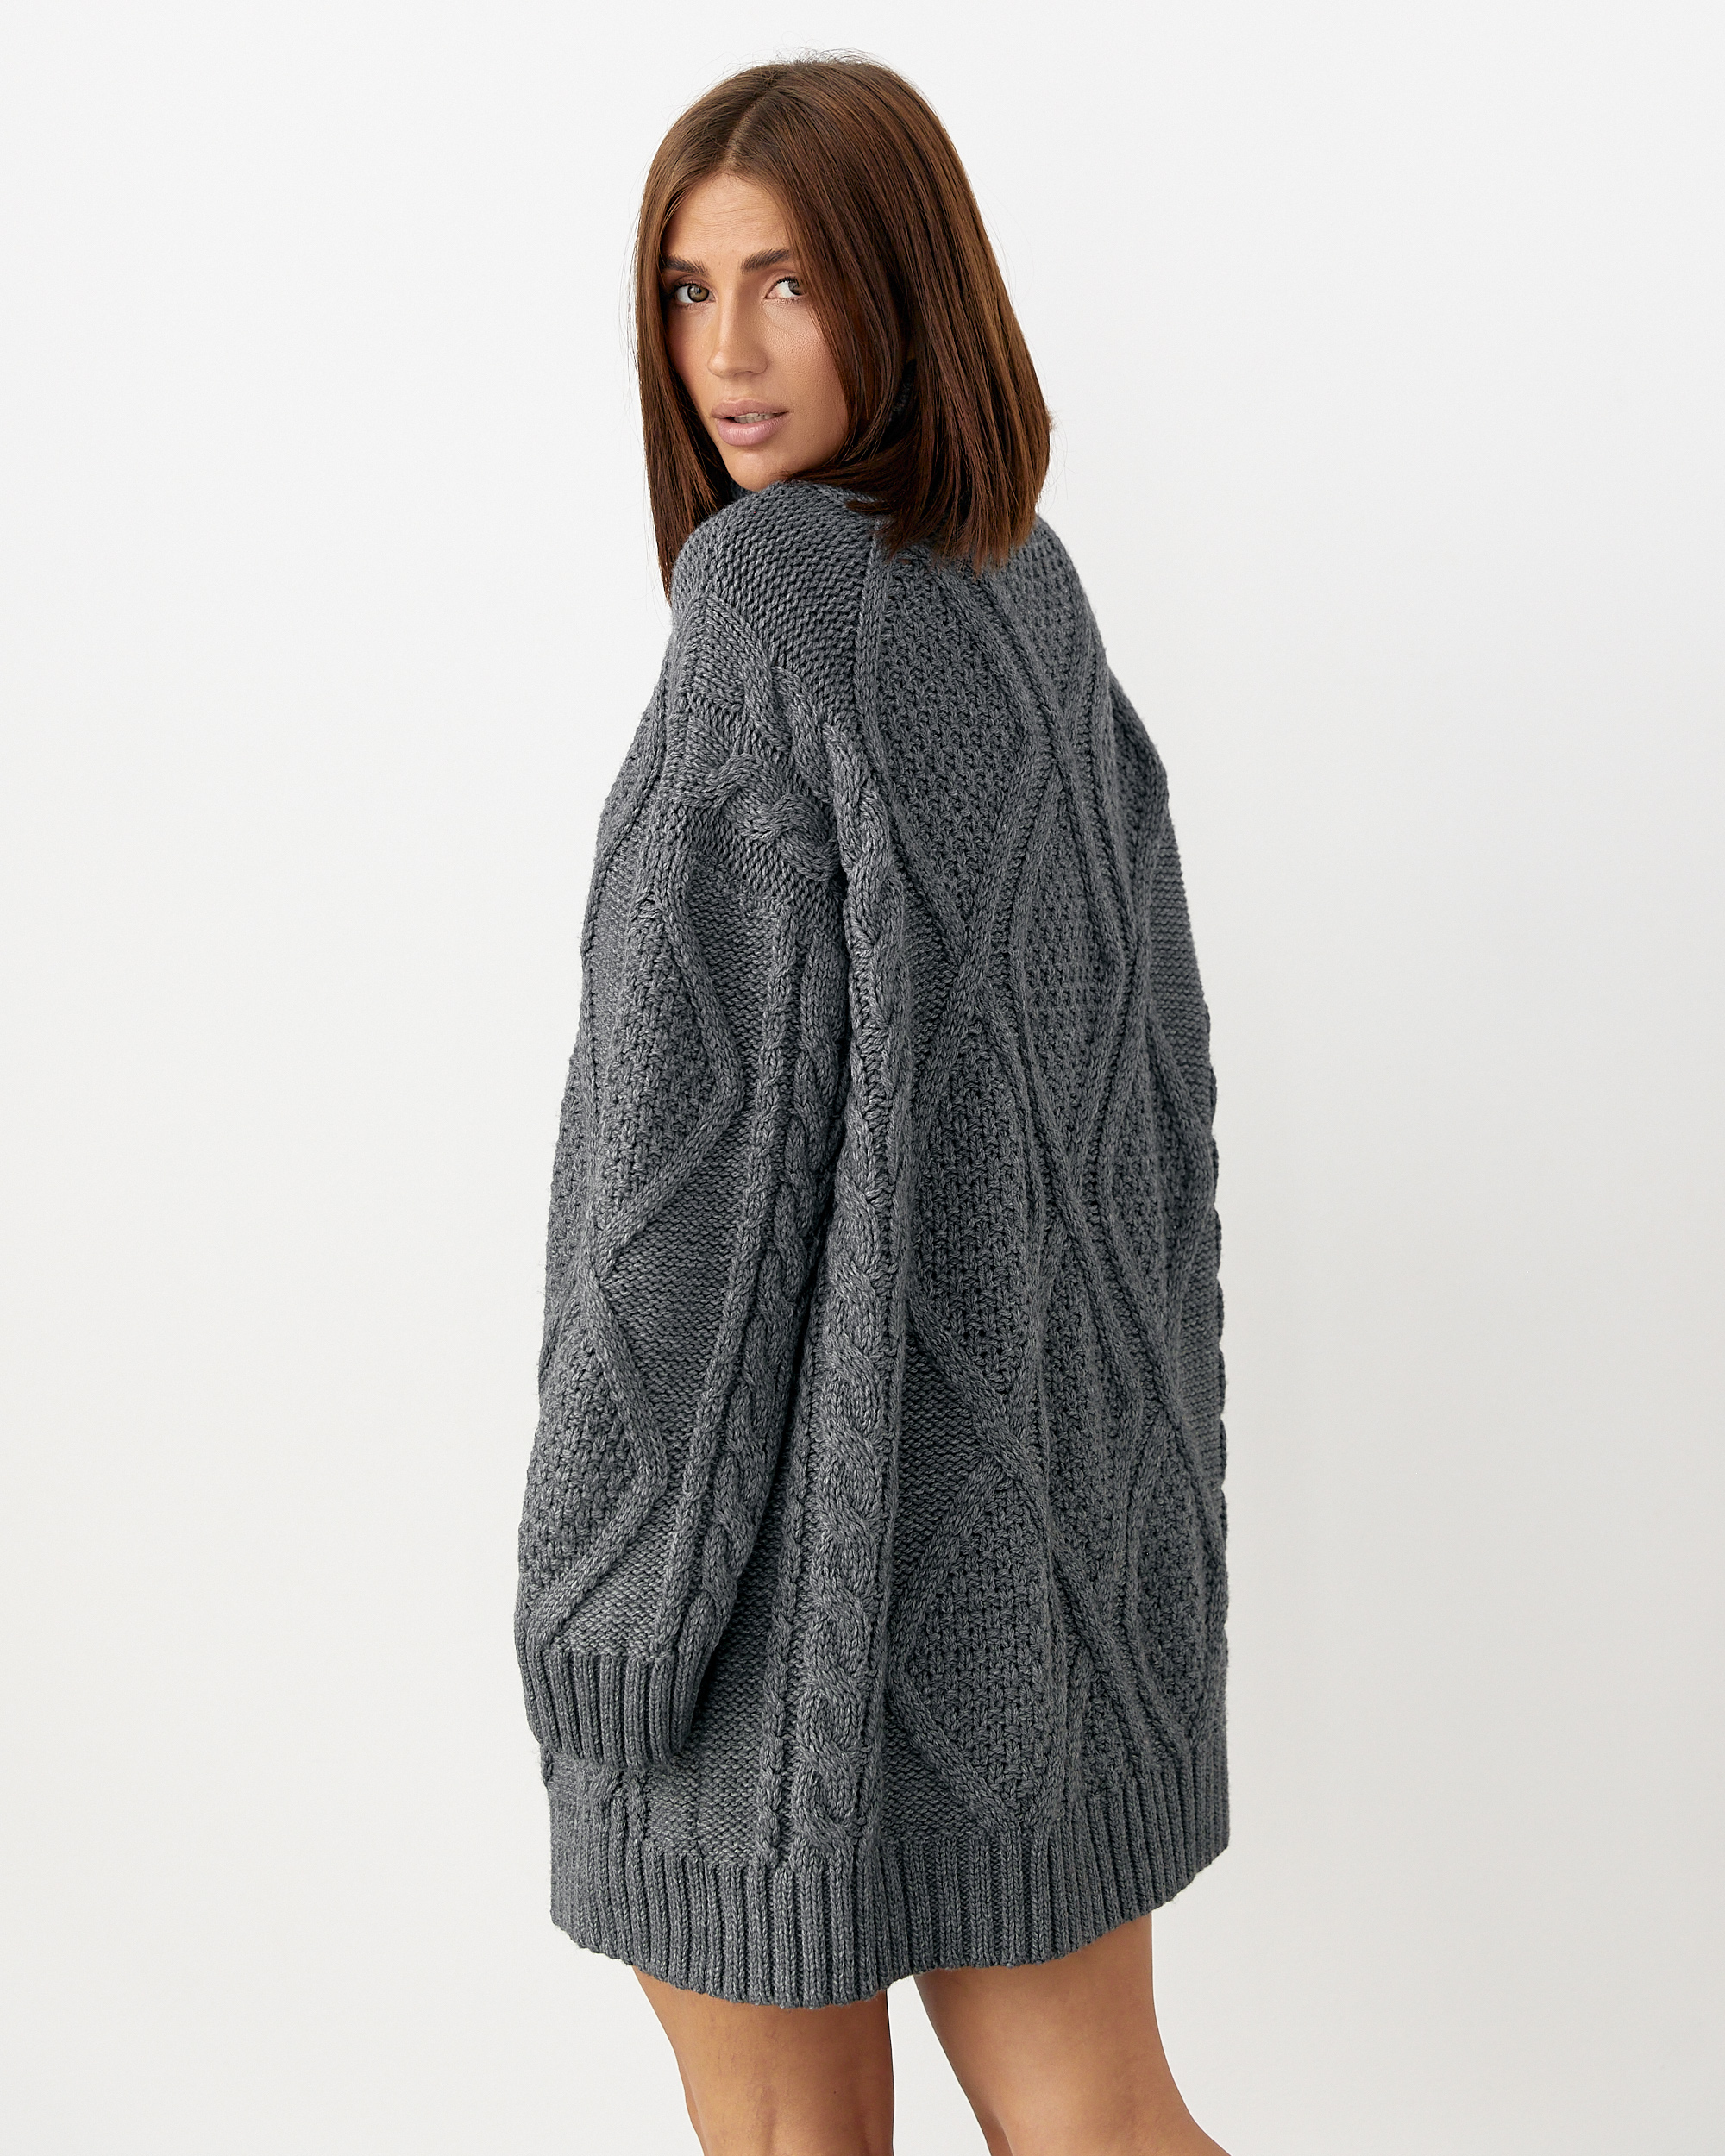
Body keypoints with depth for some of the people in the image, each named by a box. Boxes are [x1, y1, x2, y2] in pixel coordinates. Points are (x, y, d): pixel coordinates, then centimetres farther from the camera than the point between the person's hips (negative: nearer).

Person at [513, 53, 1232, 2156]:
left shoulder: (775, 587, -16)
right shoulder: (1028, 586, 7)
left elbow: (701, 1076, -20)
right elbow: (1143, 1035, 10)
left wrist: (605, 1547, -13)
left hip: (804, 1465, -7)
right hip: (1045, 1431, 7)